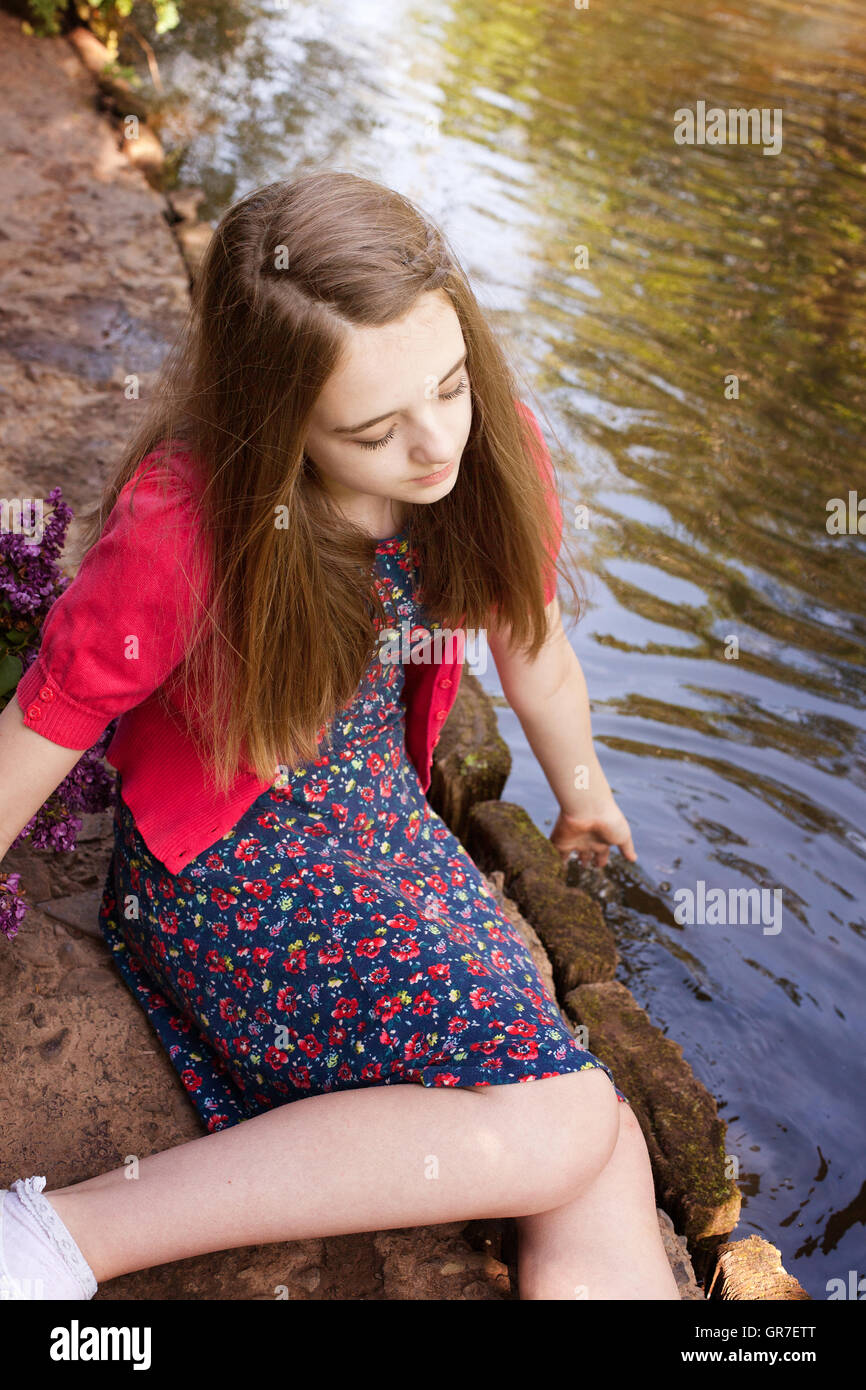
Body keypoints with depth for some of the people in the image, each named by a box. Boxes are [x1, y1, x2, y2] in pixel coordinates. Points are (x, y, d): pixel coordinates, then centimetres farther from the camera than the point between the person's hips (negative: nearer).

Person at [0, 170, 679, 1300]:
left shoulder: (492, 455, -11)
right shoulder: (178, 525, -26)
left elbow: (533, 647, 8)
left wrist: (585, 795, 26)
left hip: (390, 826, 6)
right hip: (223, 868, -5)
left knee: (608, 1177, -9)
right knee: (560, 1129, -24)